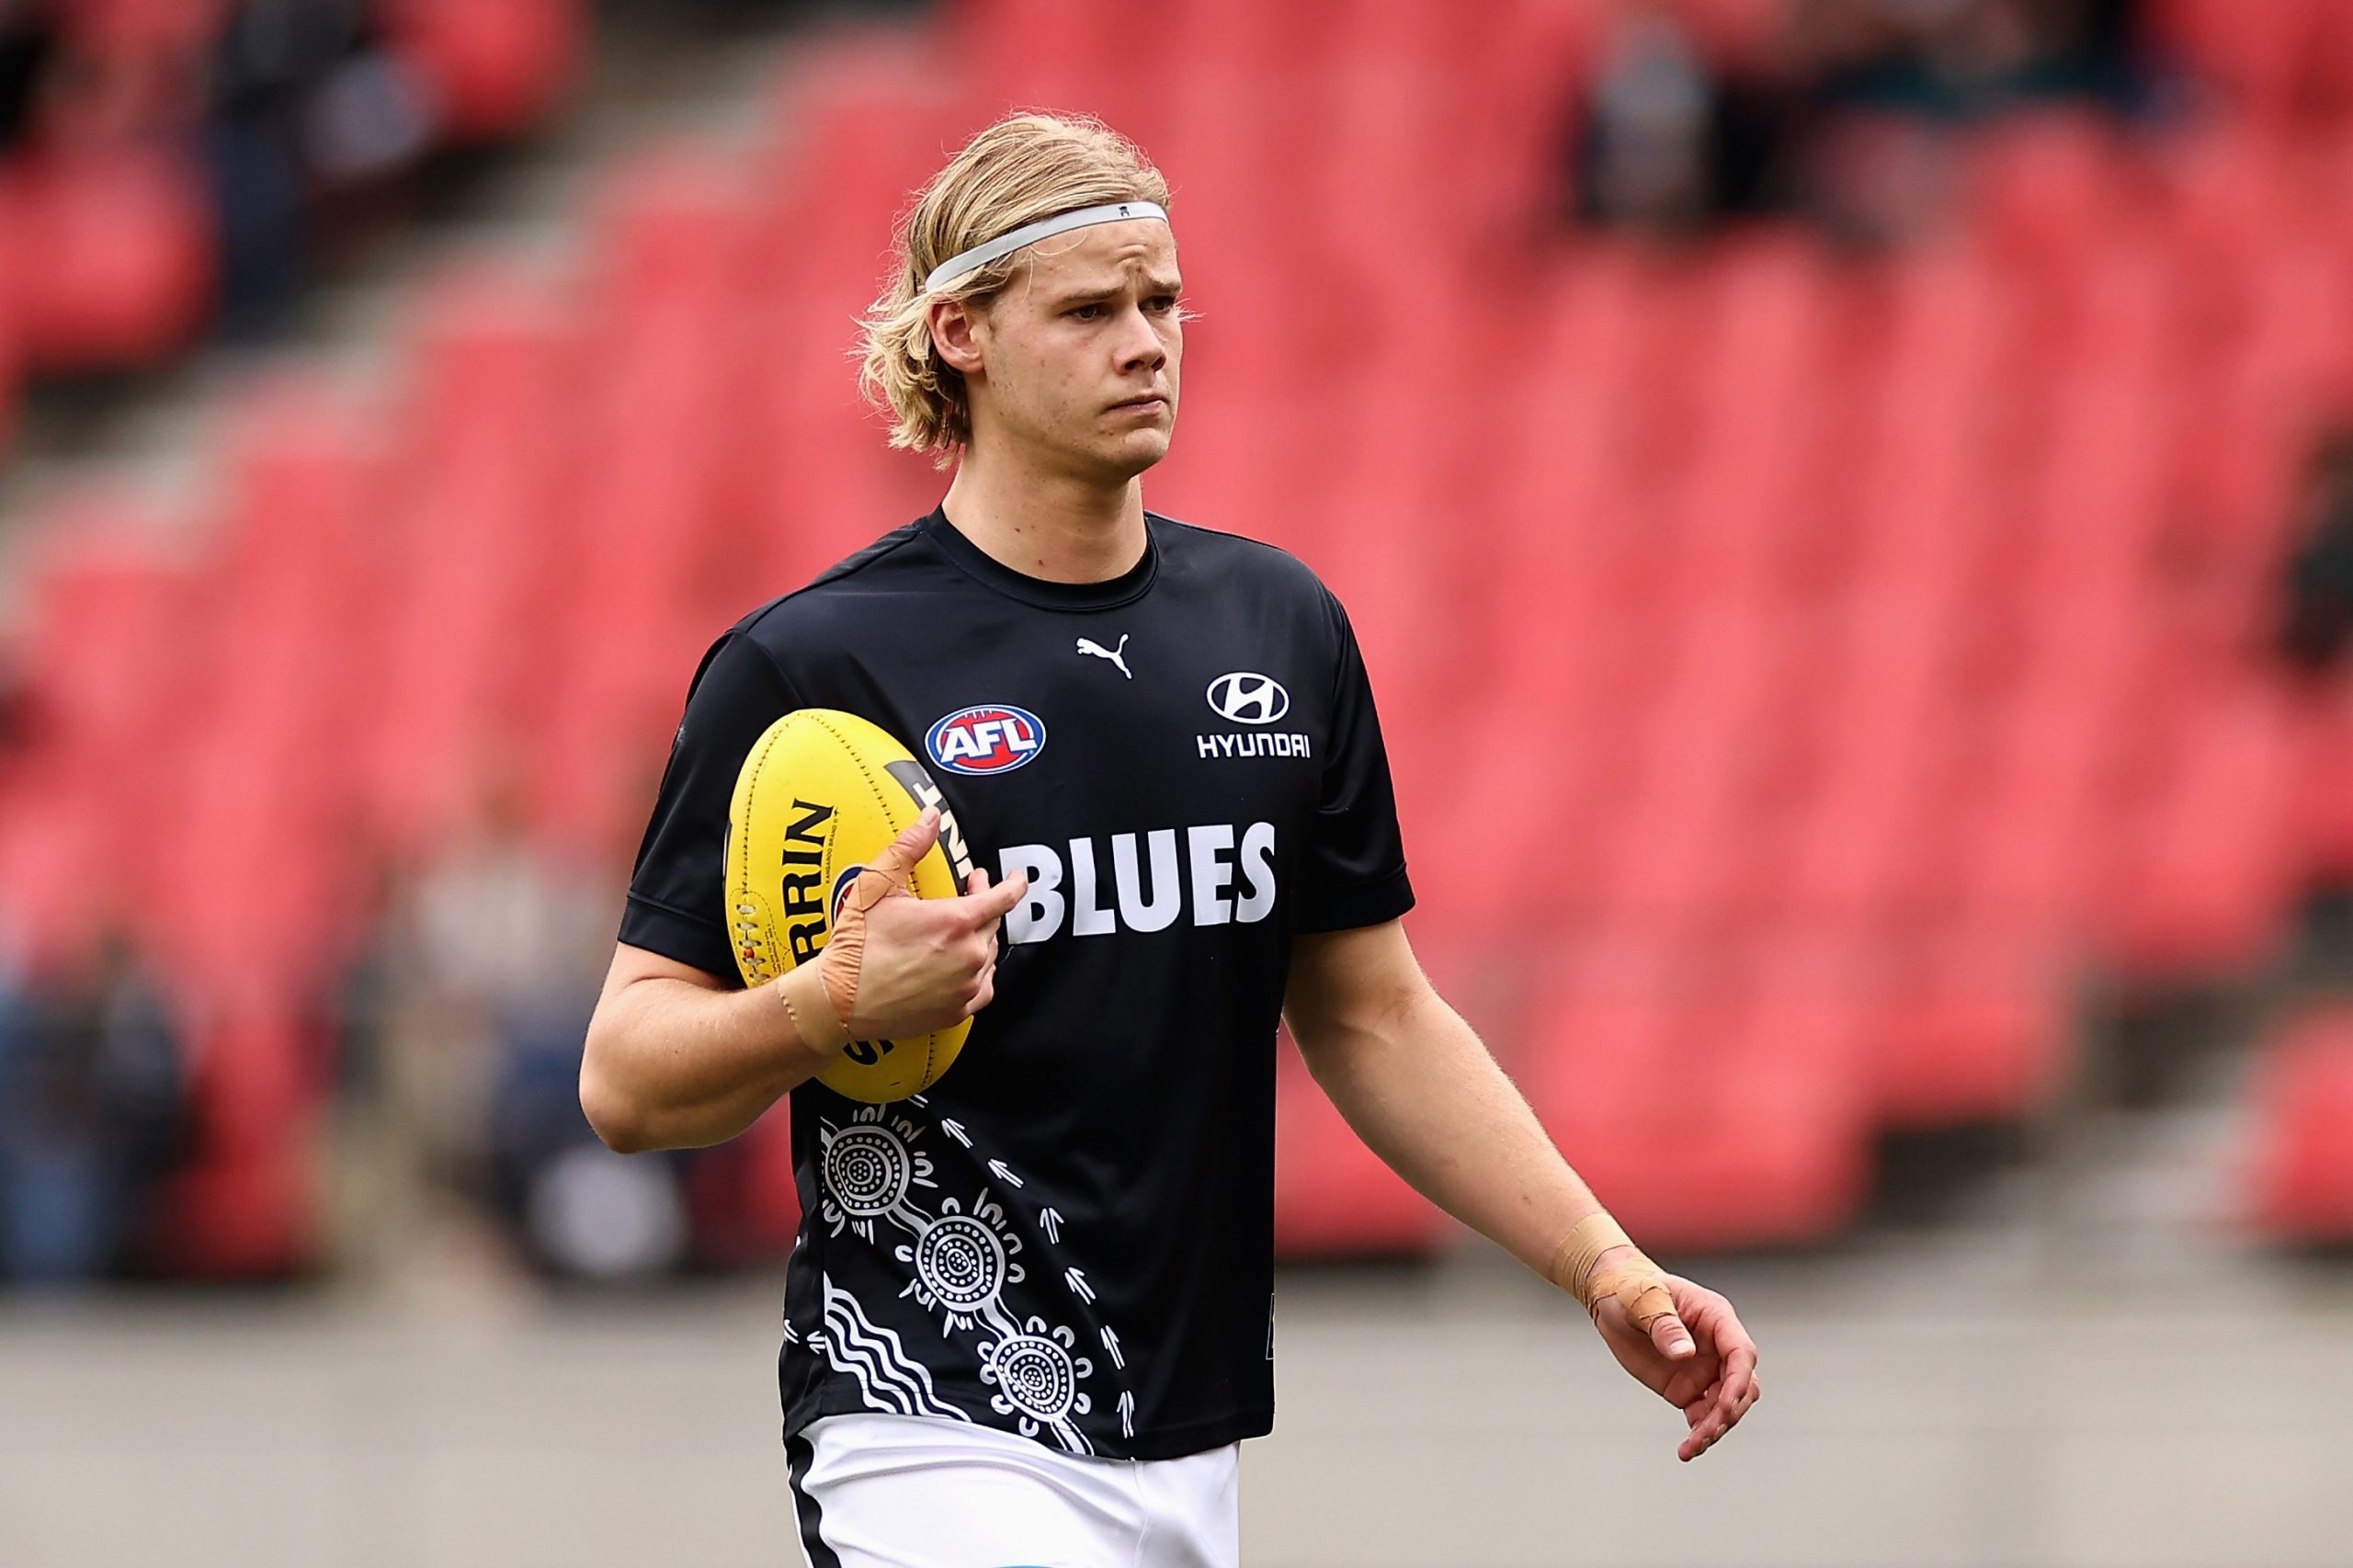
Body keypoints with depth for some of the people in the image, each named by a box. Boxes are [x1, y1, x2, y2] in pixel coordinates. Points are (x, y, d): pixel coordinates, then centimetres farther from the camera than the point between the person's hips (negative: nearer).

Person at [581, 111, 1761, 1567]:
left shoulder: (1284, 625, 10)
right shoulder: (803, 665, -6)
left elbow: (1373, 1015, 17)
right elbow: (627, 1082, -6)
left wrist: (1606, 1269, 8)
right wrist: (838, 1002, -25)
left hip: (1192, 1442, 6)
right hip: (939, 1435, -6)